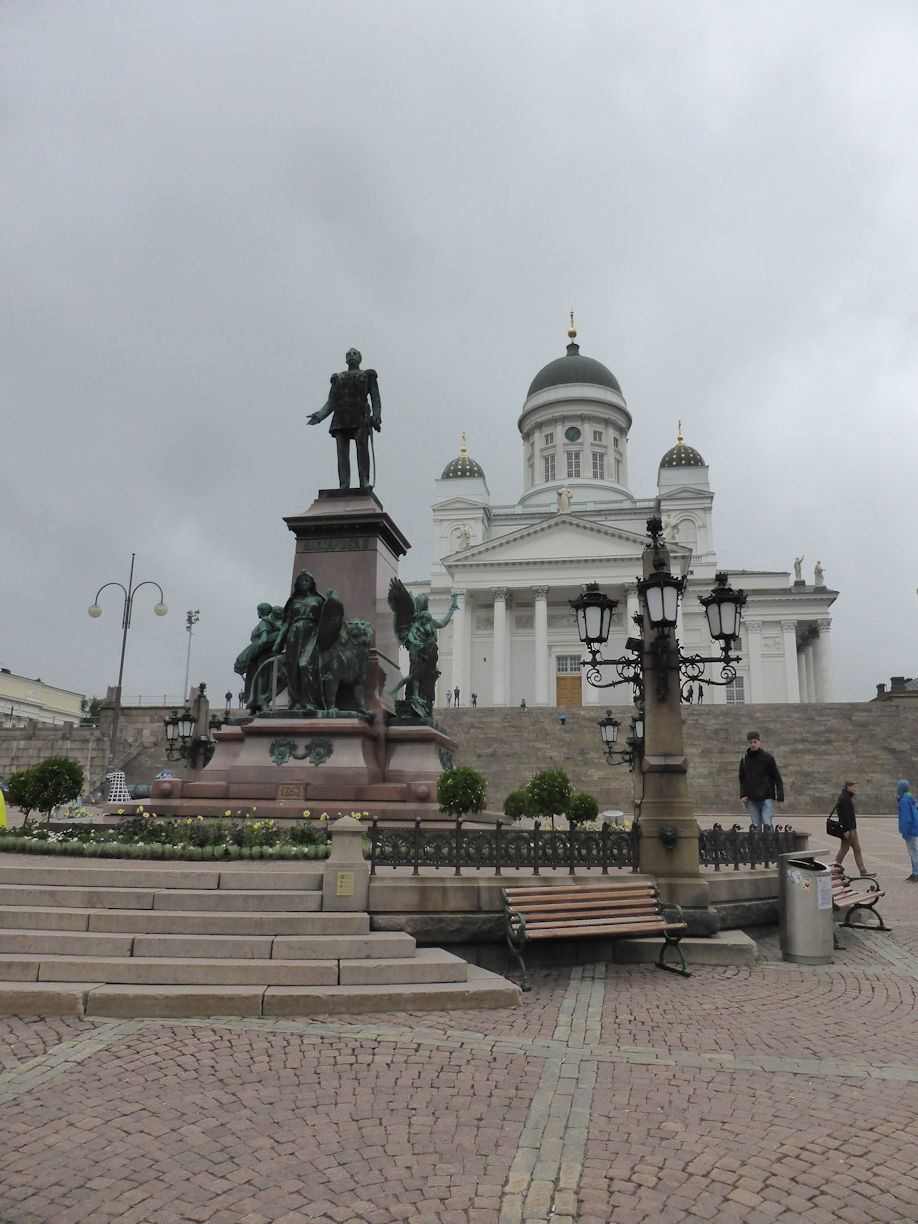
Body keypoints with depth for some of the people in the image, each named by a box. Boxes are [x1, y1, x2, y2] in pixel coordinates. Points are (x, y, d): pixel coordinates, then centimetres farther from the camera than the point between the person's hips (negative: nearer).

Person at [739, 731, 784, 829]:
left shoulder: (768, 757, -1)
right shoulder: (744, 760, 8)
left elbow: (777, 777, 1)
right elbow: (742, 779, 16)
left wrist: (780, 796, -5)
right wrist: (743, 795, 3)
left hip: (767, 798, -3)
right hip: (752, 800, 3)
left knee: (767, 823, -12)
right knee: (756, 825, 3)